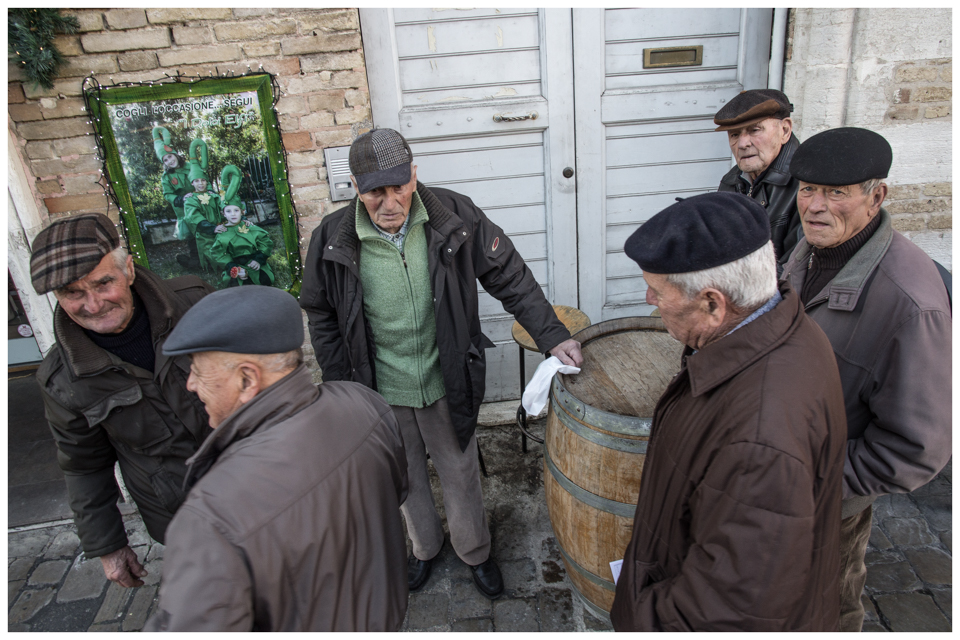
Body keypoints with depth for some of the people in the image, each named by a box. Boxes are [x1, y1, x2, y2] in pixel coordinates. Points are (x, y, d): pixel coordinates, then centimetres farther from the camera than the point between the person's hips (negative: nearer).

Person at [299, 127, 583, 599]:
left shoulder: (455, 216, -15)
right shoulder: (333, 240, -13)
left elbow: (510, 277, -7)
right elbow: (323, 319, 0)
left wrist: (551, 335, -14)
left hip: (446, 383, 0)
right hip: (382, 392, 1)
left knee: (460, 476, 17)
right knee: (404, 479, 22)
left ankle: (475, 553, 45)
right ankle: (425, 548, 51)